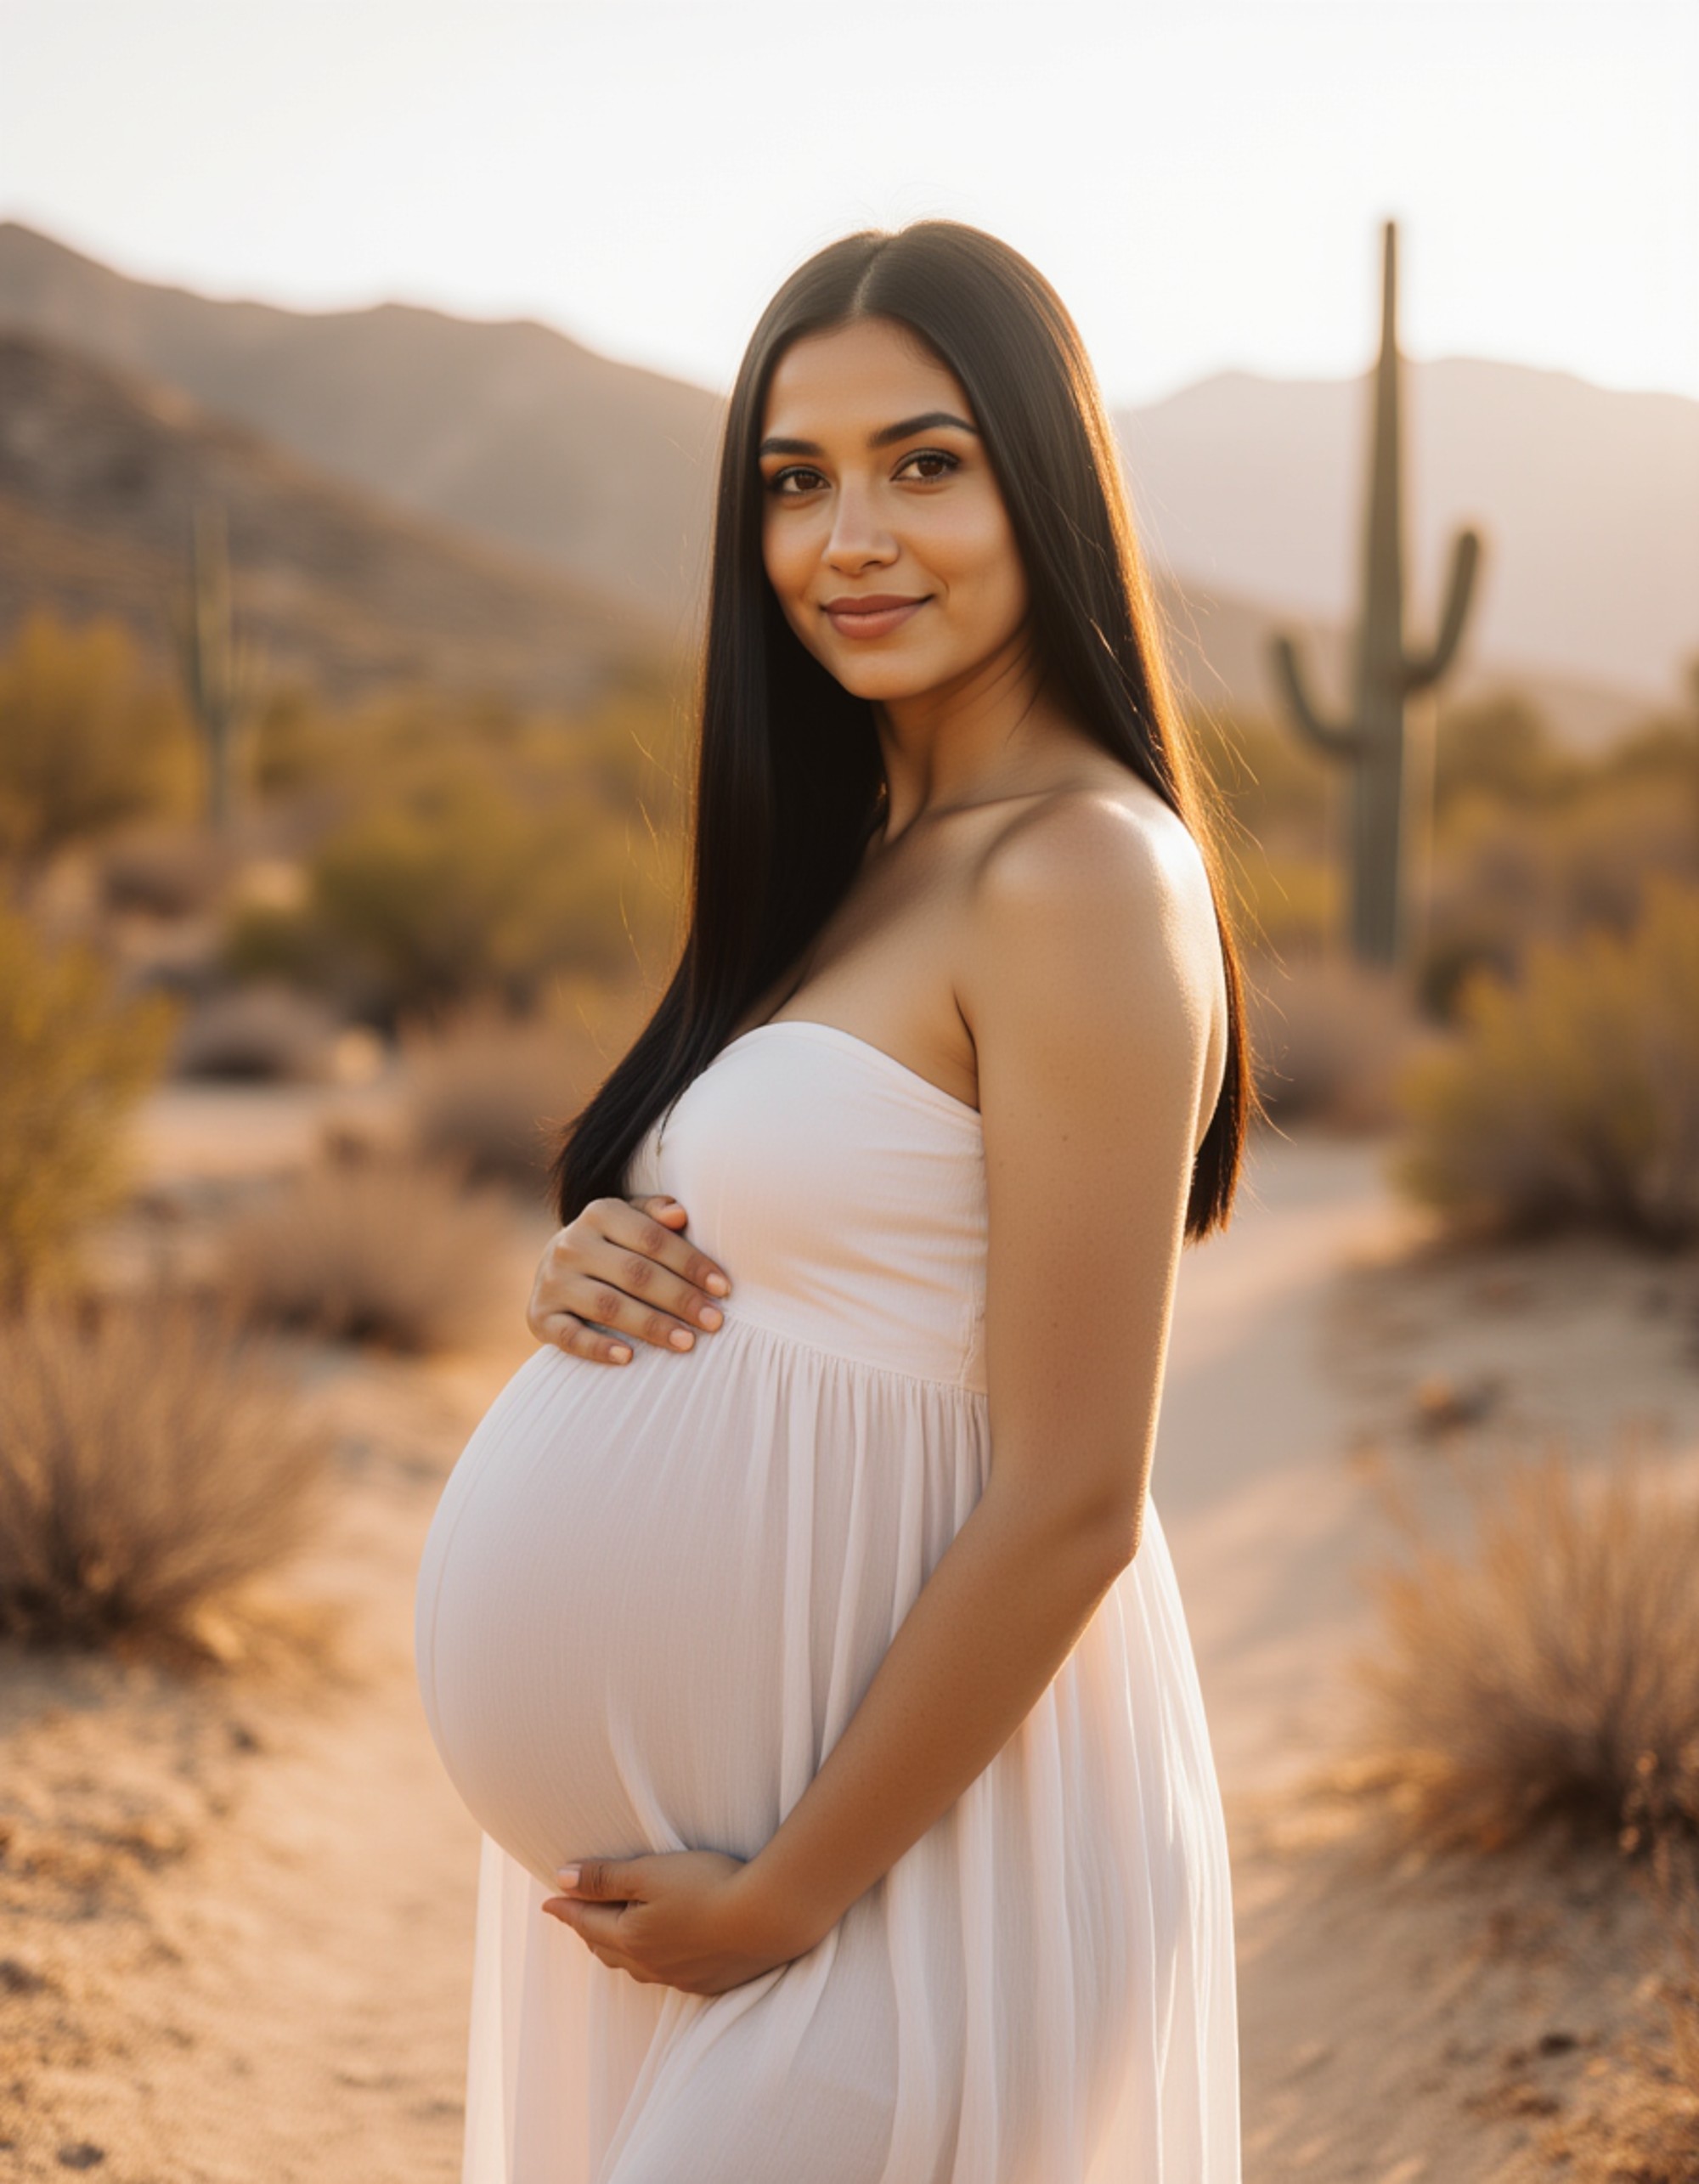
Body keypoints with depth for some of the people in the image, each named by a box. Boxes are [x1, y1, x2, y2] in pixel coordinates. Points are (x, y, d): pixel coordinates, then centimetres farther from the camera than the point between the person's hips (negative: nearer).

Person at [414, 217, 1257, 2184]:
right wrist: (595, 1273, -6)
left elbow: (1073, 1504, -21)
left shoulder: (1081, 875, -18)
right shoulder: (859, 851, 9)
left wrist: (786, 1895, -14)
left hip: (894, 1834, -8)